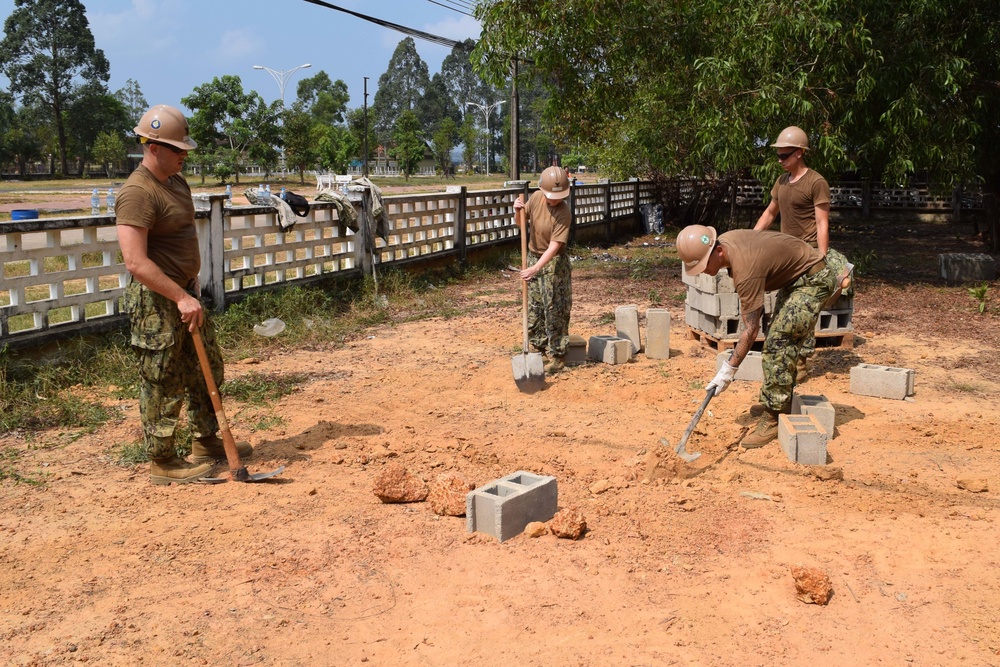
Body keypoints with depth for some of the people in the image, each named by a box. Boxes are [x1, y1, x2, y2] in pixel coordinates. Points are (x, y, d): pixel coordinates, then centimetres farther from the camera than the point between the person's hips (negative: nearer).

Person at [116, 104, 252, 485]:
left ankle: (206, 443, 34)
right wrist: (181, 298, -28)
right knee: (163, 384, 1)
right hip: (156, 300, -10)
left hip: (185, 293, 10)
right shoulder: (138, 192, -20)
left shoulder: (177, 182, 11)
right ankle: (162, 463, 15)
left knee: (207, 370, 18)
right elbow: (136, 261, -27)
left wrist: (192, 287, 16)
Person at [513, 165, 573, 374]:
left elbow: (554, 246, -30)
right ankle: (539, 349, 26)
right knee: (533, 308, 12)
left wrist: (536, 268, -39)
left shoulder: (563, 213, -24)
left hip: (554, 262, -6)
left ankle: (556, 357, 5)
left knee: (554, 310, -3)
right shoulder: (536, 197, -7)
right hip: (534, 256, 6)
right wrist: (518, 210, -14)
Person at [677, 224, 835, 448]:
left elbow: (751, 329, -30)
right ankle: (783, 410, 19)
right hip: (793, 277, 10)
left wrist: (728, 370, -26)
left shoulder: (746, 269, -35)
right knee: (784, 345, 11)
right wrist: (753, 308, 11)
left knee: (777, 344, -16)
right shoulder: (725, 241, -9)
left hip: (814, 280, -10)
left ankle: (773, 418, -11)